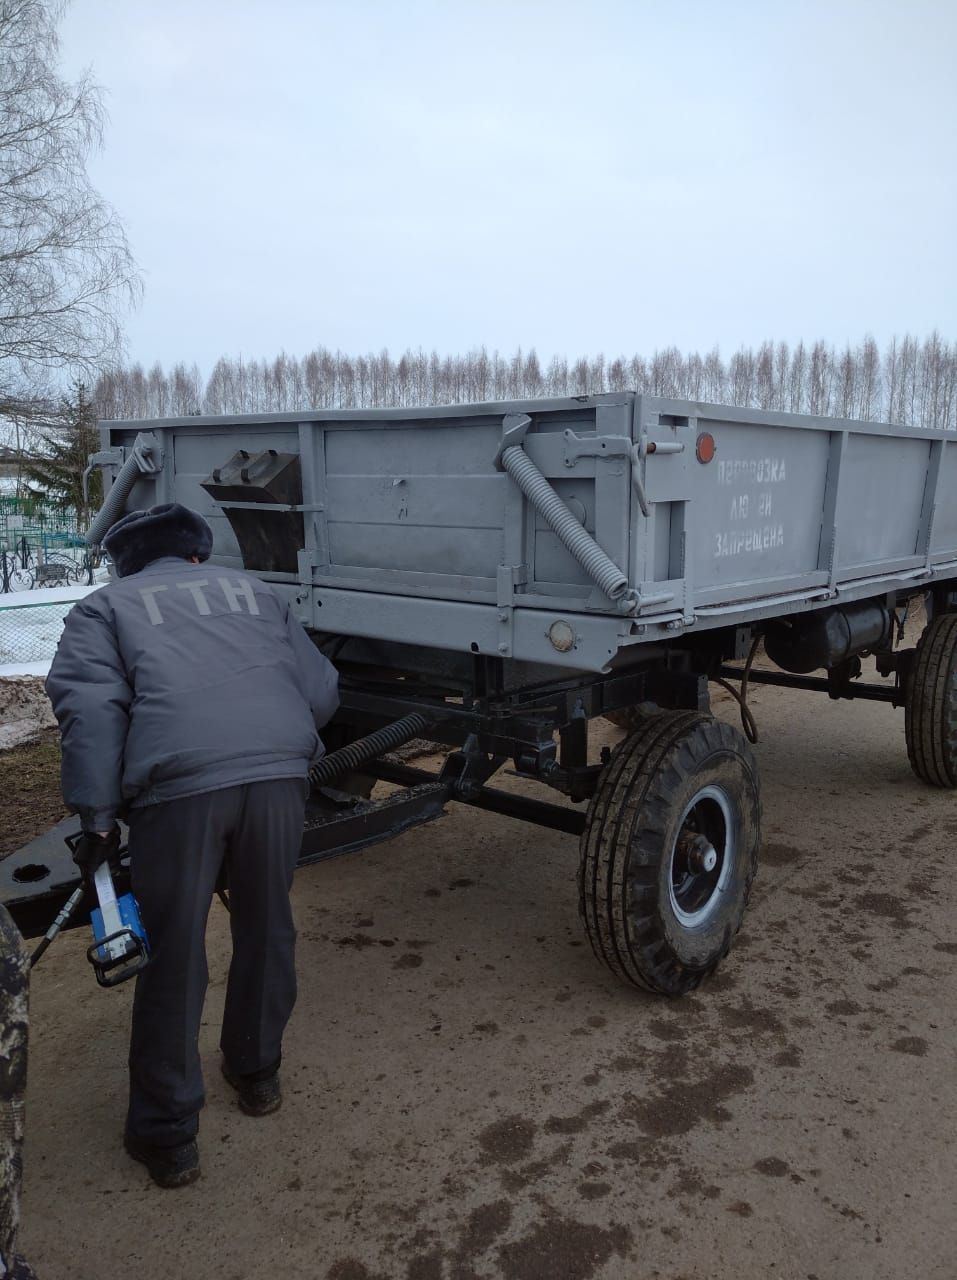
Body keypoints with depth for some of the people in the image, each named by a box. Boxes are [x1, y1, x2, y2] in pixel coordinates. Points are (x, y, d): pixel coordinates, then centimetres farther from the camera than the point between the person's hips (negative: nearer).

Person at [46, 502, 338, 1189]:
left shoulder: (105, 606, 19)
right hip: (279, 771, 3)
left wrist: (97, 819, 3)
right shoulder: (252, 589, 27)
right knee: (267, 932, 22)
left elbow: (90, 709, 1)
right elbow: (321, 691, 20)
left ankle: (168, 1135, 26)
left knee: (174, 960, 12)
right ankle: (258, 1073, 43)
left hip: (179, 783, -2)